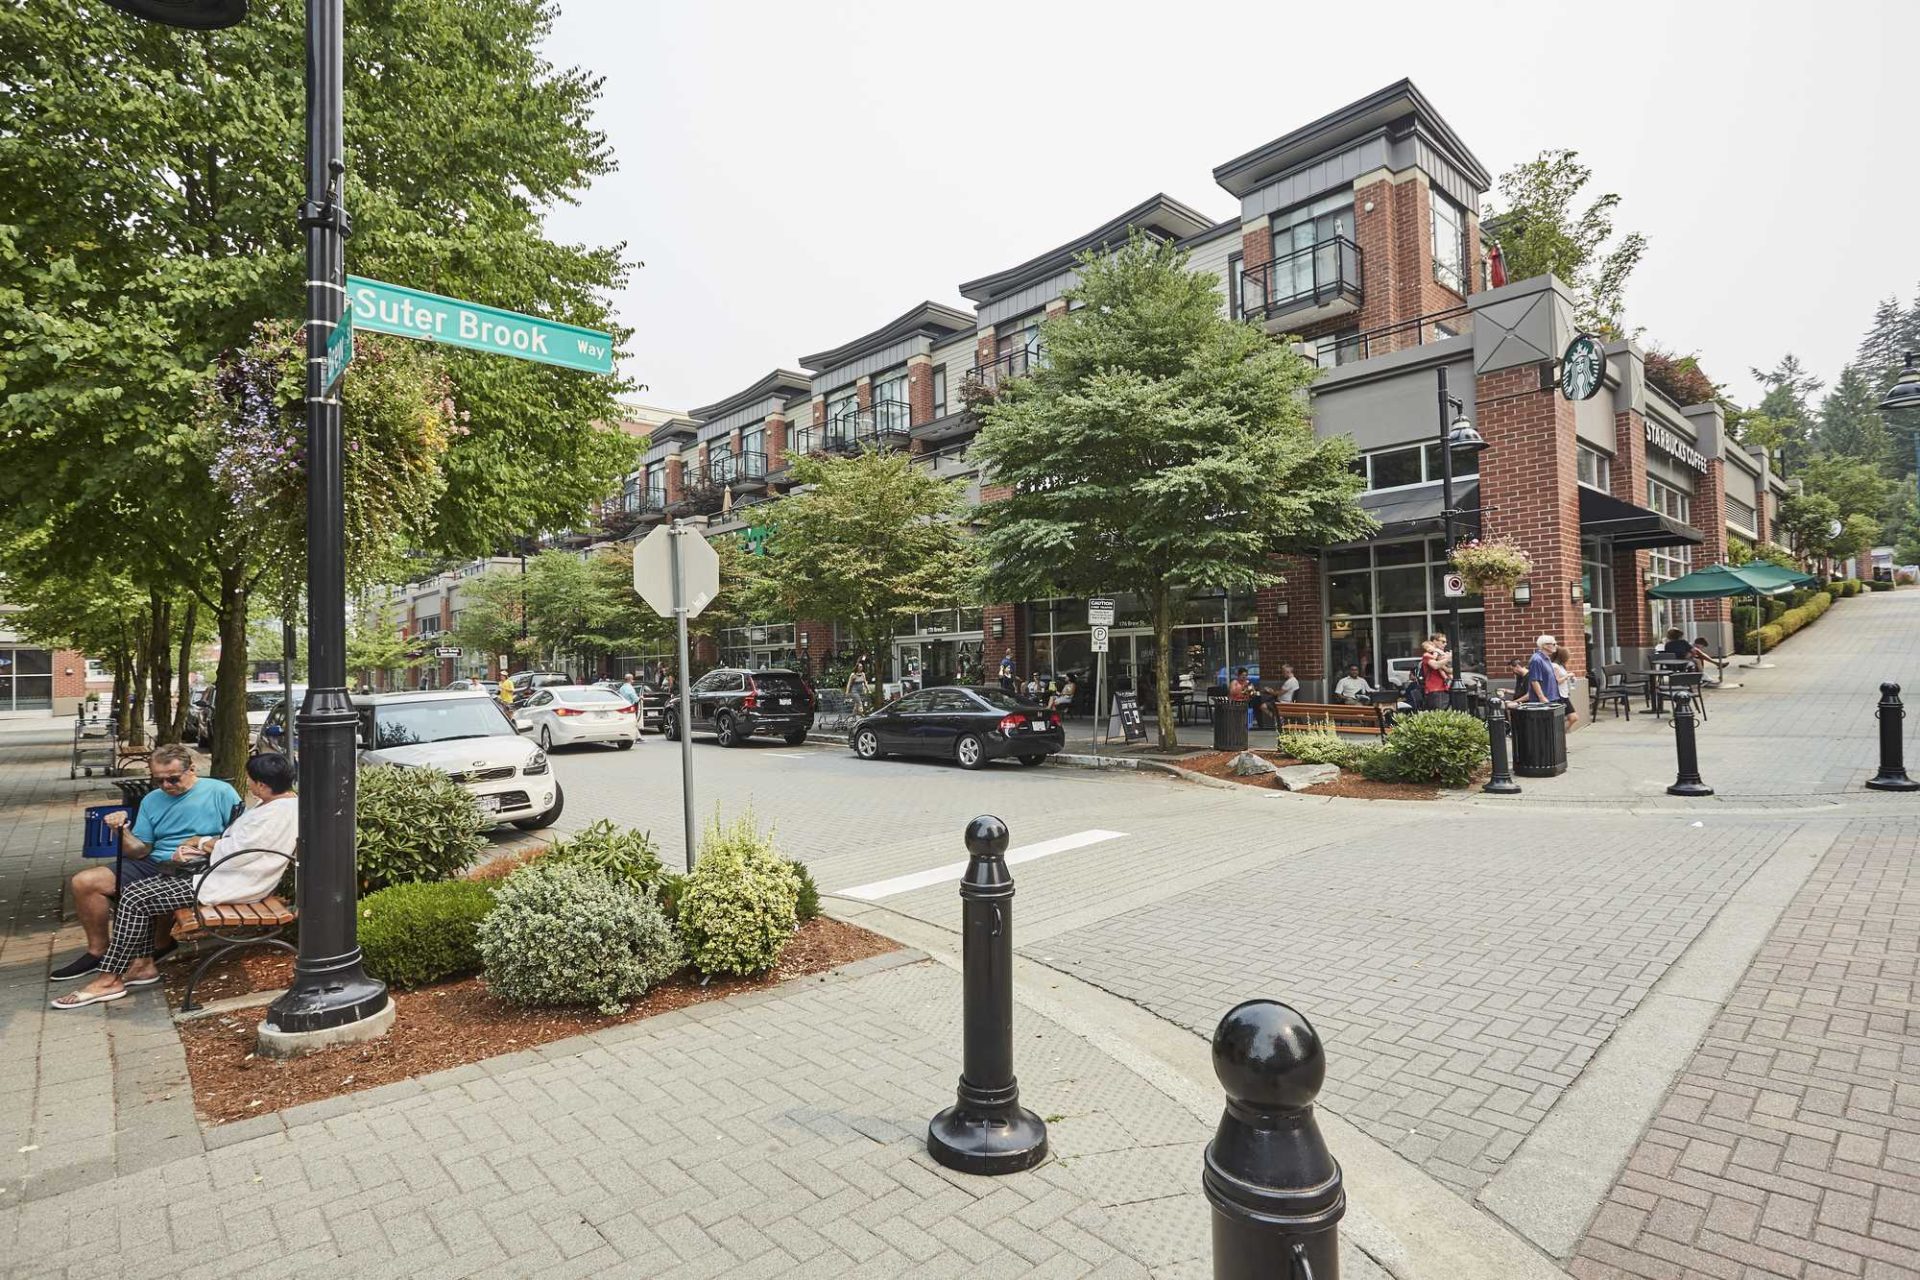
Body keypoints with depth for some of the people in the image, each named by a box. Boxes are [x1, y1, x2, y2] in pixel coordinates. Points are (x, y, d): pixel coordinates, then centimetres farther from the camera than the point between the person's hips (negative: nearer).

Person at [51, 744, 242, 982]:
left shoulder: (220, 792, -4)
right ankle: (98, 952, 14)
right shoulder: (152, 800, 15)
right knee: (84, 882, -3)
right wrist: (122, 832, -7)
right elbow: (139, 851, 12)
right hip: (153, 865, 7)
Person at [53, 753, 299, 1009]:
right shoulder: (271, 803, 10)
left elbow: (233, 853, -23)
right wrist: (200, 845, 1)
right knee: (137, 890, 11)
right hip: (222, 873, 11)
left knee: (135, 899, -9)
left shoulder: (278, 813, -25)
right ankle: (144, 964, 15)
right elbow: (234, 840, 17)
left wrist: (202, 841, -4)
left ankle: (109, 980, 2)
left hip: (228, 885, -11)